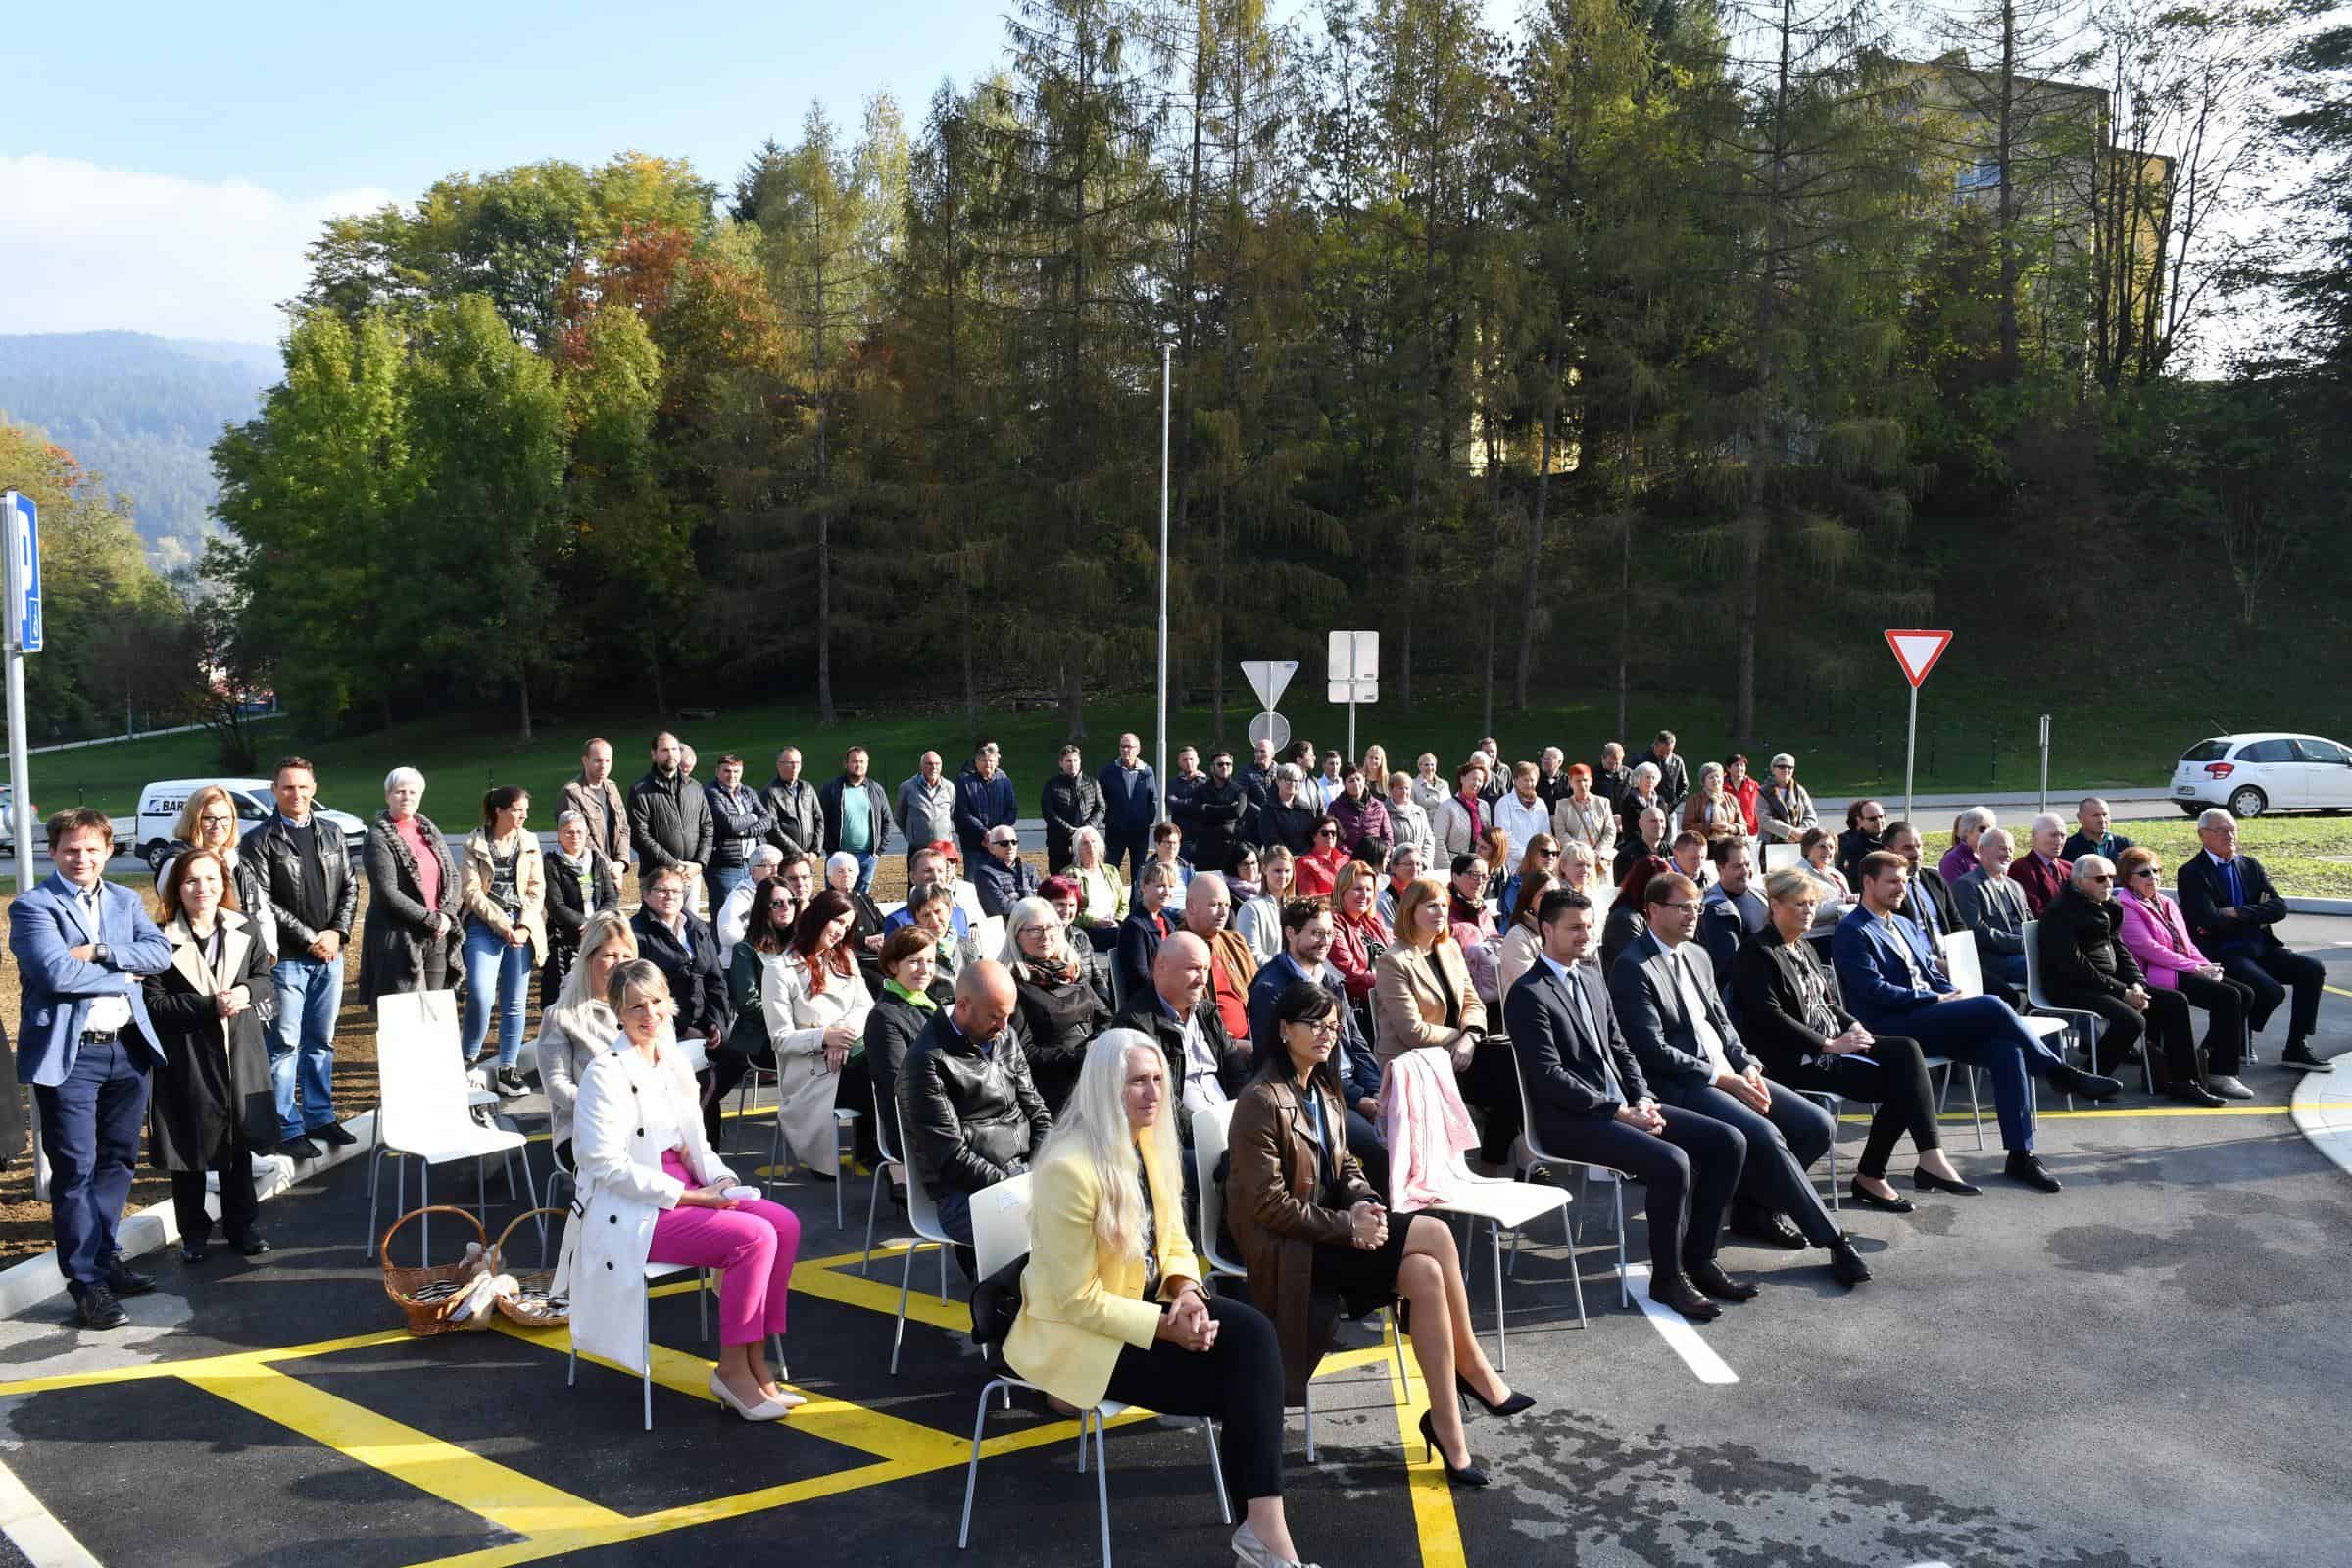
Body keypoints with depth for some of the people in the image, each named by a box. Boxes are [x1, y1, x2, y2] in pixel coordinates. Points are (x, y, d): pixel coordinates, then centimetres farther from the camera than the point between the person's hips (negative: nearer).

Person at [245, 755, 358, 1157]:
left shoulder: (331, 835, 13)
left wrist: (337, 932, -4)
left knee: (322, 1041, 12)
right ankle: (287, 1128, 5)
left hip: (330, 955, 5)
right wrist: (310, 938, -13)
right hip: (287, 957, -5)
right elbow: (262, 901, -10)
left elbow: (349, 887, 12)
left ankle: (320, 1117, 21)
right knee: (285, 1044, -2)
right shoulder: (261, 840, -4)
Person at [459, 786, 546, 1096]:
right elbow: (472, 892, -5)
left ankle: (507, 1070, 13)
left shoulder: (529, 842, 9)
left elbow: (537, 889, 7)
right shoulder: (475, 843, 0)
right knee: (480, 995, -17)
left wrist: (525, 927, -6)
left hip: (523, 928, 3)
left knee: (515, 1003, 4)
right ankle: (469, 1060, 3)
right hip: (485, 925, -3)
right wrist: (502, 925, -12)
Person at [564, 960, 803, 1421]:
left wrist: (721, 1180, -3)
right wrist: (688, 1195, -18)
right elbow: (608, 1164, -17)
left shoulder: (674, 1062, 12)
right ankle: (732, 1369, -9)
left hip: (684, 1192, 8)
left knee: (785, 1224, -12)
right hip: (631, 1212, -8)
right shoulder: (606, 1073, -12)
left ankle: (755, 1360, -6)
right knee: (754, 1237, -24)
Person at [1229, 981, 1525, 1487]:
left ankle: (1447, 1426, -11)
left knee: (1425, 1273, -19)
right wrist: (1347, 1226, -19)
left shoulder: (1323, 1090, 11)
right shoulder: (1262, 1101, -16)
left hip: (1324, 1231, 8)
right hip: (1282, 1248, -8)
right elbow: (1268, 1205, -17)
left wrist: (1364, 1203, -5)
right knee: (1435, 1235, -20)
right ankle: (1472, 1369, -5)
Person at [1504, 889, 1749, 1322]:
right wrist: (1619, 1112, -18)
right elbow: (1549, 1077, -18)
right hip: (1571, 1121, -9)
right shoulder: (1527, 995, -11)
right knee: (1672, 1162, -29)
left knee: (1729, 1142, -3)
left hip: (1621, 1106, 9)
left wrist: (1642, 1099, 0)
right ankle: (1666, 1277, -9)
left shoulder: (1591, 979, 16)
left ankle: (1699, 1259, 7)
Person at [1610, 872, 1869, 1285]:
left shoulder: (1696, 956, 17)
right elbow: (1653, 1050, -16)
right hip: (1681, 1085, -9)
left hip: (1729, 1074, 9)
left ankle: (1754, 1204, 10)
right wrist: (1723, 1079, -16)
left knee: (1818, 1125, -6)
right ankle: (1832, 1239, -17)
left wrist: (1747, 1066, 0)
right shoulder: (1632, 968, -11)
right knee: (1764, 1135, -29)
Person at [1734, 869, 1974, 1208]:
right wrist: (1829, 1045, -18)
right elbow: (1769, 1017, -17)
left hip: (1832, 1040, 8)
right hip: (1792, 1056, -8)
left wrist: (1853, 1027, 1)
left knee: (1906, 1049, -16)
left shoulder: (1804, 948, 21)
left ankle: (1930, 1157, -17)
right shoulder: (1757, 954, -8)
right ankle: (1869, 1178, -11)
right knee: (1894, 1081, -20)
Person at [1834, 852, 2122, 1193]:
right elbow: (1876, 991, -13)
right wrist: (1939, 999, -13)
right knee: (1993, 1006, -24)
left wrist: (1954, 995, 1)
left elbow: (1933, 972, 24)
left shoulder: (1905, 925, 25)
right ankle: (2062, 1074, -9)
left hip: (1931, 1022, 8)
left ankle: (2020, 1155, -15)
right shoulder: (1851, 932, -4)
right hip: (1892, 1029, -8)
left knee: (2006, 1049, -18)